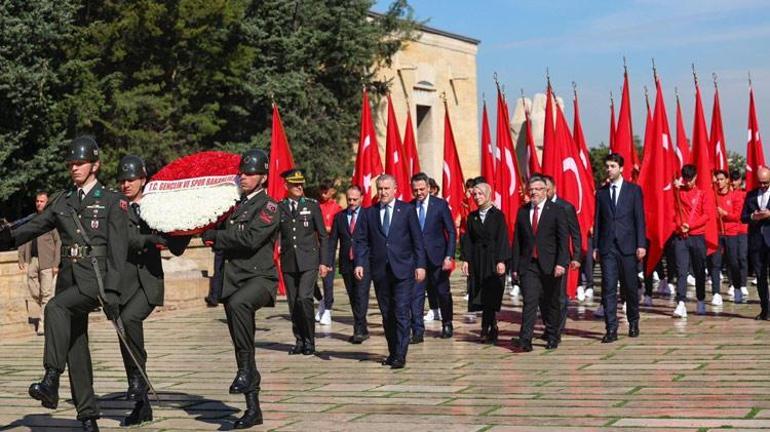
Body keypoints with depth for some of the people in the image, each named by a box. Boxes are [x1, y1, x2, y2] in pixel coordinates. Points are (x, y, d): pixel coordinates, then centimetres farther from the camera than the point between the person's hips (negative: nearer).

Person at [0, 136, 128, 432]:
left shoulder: (112, 202, 0)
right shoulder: (62, 202, 16)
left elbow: (118, 251, -7)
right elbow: (32, 227, 11)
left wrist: (112, 293, -16)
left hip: (94, 280, -6)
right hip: (69, 278, 6)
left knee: (56, 307, -32)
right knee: (76, 350, 5)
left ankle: (51, 382, -36)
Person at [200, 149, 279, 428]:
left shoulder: (269, 207, -5)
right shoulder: (234, 204, 16)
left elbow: (250, 238, -19)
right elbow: (224, 238, 25)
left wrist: (215, 236, -8)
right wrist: (216, 239, 2)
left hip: (260, 278, -7)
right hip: (233, 279, 7)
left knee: (238, 303, -39)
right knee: (241, 347, 7)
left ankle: (247, 370, -29)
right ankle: (253, 410, 16)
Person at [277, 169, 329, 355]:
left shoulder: (312, 205, 3)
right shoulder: (279, 208, 6)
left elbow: (323, 236, 6)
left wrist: (323, 262, 0)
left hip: (309, 261, -2)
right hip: (288, 262, 3)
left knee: (304, 298, -16)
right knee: (293, 303, 5)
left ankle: (310, 341, -5)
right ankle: (299, 341, 17)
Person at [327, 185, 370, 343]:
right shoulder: (339, 216, 11)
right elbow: (332, 241, 8)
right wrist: (328, 262, -1)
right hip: (346, 263, 4)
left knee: (361, 295, -12)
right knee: (353, 297, 9)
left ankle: (359, 330, -11)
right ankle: (362, 330, 18)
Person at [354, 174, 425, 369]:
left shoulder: (407, 210, 3)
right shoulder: (369, 213, 9)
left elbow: (417, 240, 2)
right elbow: (360, 240, 6)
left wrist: (420, 265, -6)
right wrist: (359, 263, -8)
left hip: (402, 269, -3)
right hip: (380, 271, 3)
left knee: (401, 313, -8)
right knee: (387, 314, 8)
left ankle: (400, 355, -8)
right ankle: (392, 352, 18)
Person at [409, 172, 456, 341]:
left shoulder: (440, 205, -4)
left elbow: (451, 232, -3)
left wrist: (449, 256, -10)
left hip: (437, 257, -1)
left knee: (443, 293, 11)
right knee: (416, 294, -6)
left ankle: (447, 325, 31)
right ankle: (417, 331, -2)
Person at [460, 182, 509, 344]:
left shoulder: (498, 215, -2)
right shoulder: (472, 217, 10)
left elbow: (502, 239, -6)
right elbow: (467, 239, 9)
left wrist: (501, 261, -13)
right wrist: (465, 259, 0)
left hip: (493, 260, -4)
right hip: (477, 259, 4)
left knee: (491, 293, -8)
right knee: (481, 294, 3)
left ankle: (486, 329, -6)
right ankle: (492, 328, 12)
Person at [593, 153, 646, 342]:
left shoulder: (634, 190, 3)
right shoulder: (601, 192, 9)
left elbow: (639, 218, 0)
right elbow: (597, 220, 10)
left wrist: (641, 244, -7)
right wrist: (595, 246, 4)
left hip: (628, 246, -1)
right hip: (607, 247, 1)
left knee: (631, 286, 7)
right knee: (608, 288, -4)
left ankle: (633, 322, 28)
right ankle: (611, 330, -3)